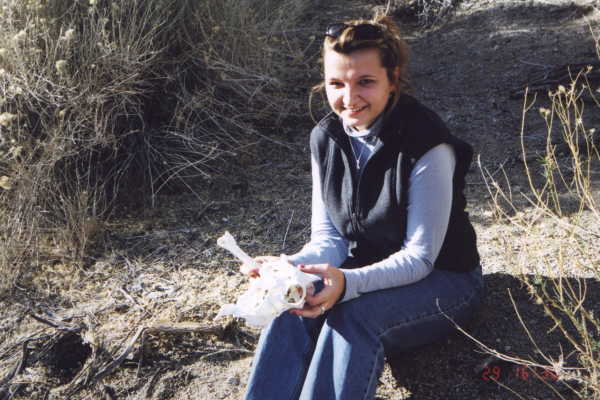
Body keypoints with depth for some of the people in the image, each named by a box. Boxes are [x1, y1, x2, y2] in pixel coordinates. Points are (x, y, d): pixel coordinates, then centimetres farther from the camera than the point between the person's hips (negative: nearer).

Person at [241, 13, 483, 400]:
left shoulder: (427, 144, -22)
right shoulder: (326, 139, -4)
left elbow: (419, 257, -21)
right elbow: (328, 238, -2)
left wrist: (348, 283, -39)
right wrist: (291, 268, -24)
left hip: (442, 281, -4)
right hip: (364, 274, 5)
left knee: (353, 315, -34)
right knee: (292, 310, -26)